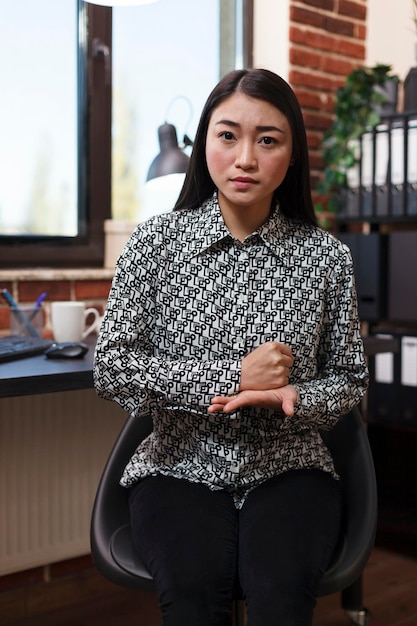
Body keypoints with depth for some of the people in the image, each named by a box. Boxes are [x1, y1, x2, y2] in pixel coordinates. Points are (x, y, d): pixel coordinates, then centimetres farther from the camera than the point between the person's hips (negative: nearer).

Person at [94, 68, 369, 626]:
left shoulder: (326, 256, 0)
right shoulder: (156, 241, -3)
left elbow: (349, 381, 8)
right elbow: (111, 369, -7)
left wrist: (288, 397, -16)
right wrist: (233, 376, -16)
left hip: (288, 469, 1)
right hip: (181, 467, 0)